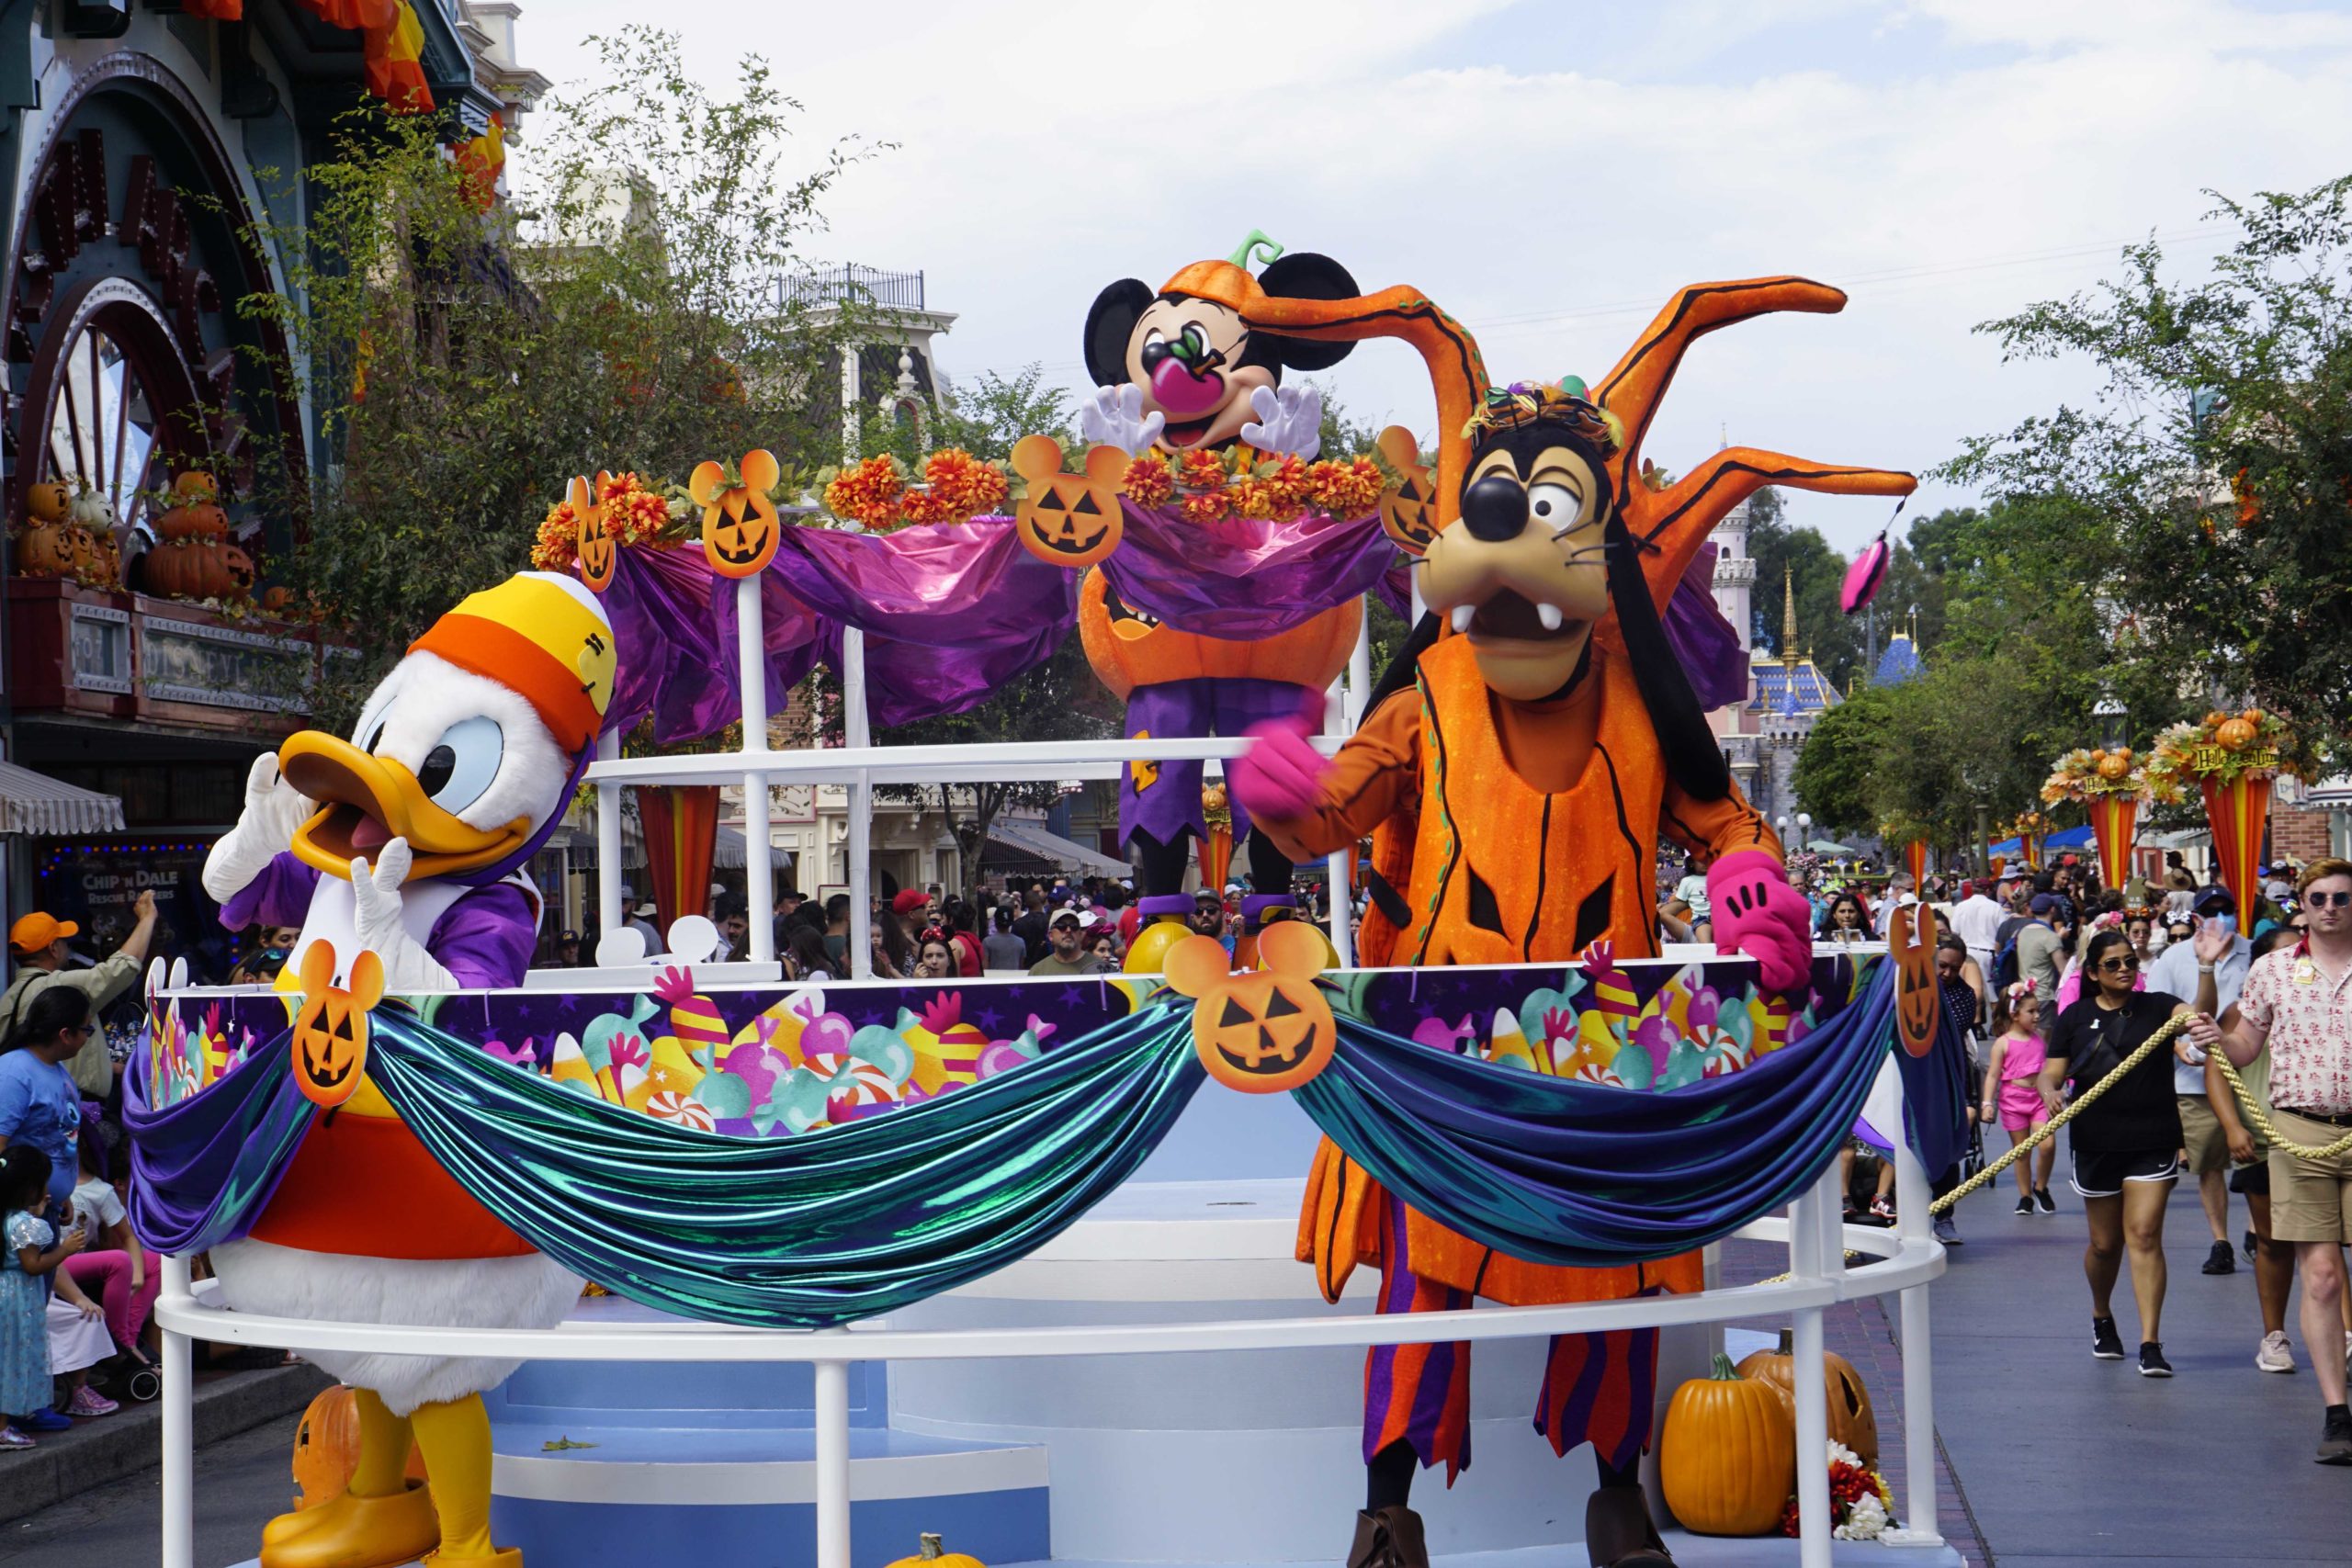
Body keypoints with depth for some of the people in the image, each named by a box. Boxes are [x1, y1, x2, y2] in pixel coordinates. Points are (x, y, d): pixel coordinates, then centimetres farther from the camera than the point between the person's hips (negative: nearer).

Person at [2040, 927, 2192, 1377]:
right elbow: (2052, 1072, 2)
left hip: (2153, 1141, -1)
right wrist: (2050, 1093, -21)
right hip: (2096, 1144, 1)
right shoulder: (2074, 1018, 5)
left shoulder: (2156, 1007, 2)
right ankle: (2101, 1317, 39)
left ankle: (2151, 1343, -10)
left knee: (2145, 1236, -10)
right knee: (2105, 1243, 11)